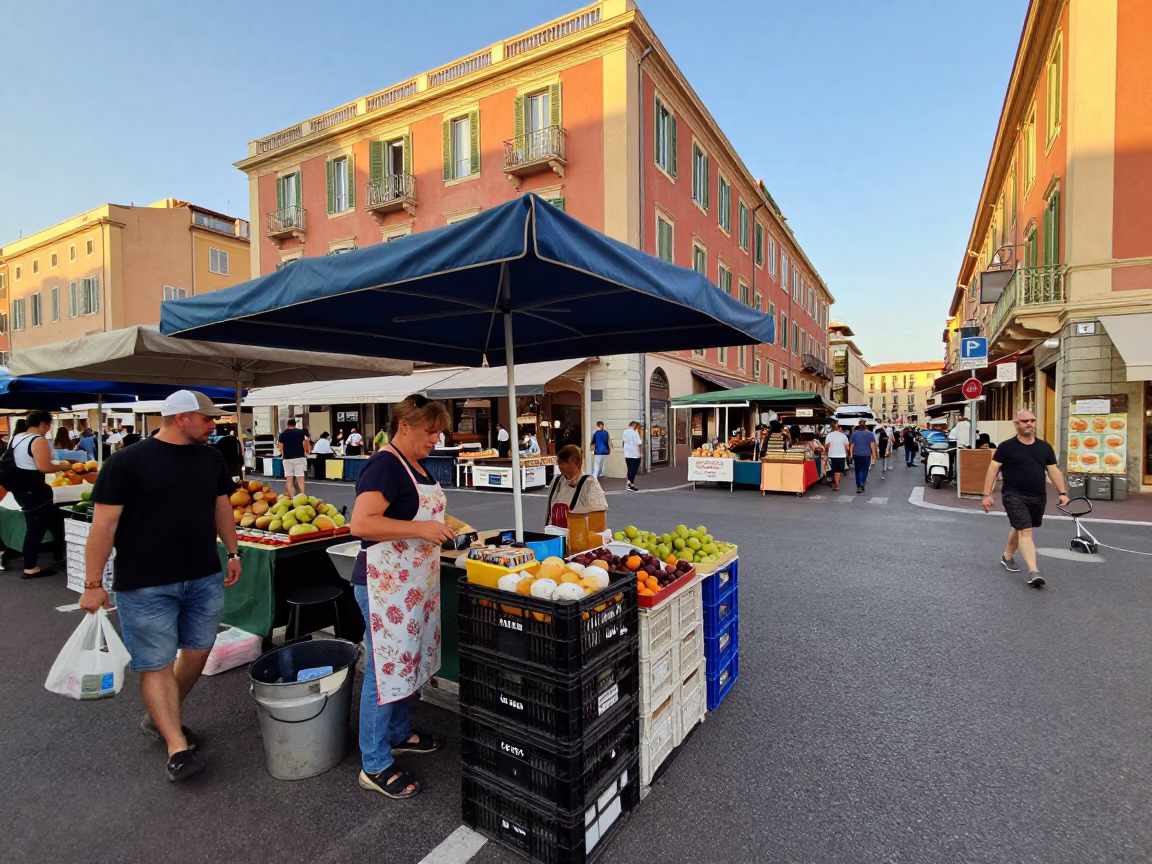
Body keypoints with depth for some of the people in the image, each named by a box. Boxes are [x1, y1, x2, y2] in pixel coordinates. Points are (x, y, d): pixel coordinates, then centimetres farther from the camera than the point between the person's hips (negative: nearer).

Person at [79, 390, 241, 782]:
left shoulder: (210, 458, 6)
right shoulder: (128, 461, -10)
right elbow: (104, 523, -9)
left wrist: (233, 552, 14)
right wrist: (93, 583, -9)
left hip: (205, 578, 6)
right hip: (145, 586, -5)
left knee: (198, 651, 13)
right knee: (157, 663, 2)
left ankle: (161, 719, 36)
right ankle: (177, 747, 10)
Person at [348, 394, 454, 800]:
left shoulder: (415, 466, 11)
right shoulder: (384, 465, -18)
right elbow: (361, 523, -27)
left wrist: (440, 525, 8)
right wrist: (421, 528, -28)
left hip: (414, 583, 10)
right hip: (385, 584, -10)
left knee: (406, 660, 20)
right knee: (385, 667, 1)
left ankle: (399, 734, 39)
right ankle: (374, 766, 16)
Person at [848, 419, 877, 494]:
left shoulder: (854, 433, 2)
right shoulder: (870, 434, -3)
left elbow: (851, 445, 3)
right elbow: (872, 445, -6)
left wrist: (851, 454, 9)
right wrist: (874, 454, -1)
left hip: (857, 455, 2)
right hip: (866, 455, -2)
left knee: (857, 470, 10)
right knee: (864, 470, 4)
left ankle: (858, 486, 11)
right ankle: (862, 485, -10)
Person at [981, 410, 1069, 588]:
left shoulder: (1044, 447, 8)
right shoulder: (1007, 446, -6)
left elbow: (1053, 471, 11)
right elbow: (993, 470, -7)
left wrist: (1063, 492, 1)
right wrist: (987, 495, -12)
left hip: (1038, 497, 5)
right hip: (1014, 495, -5)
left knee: (1020, 528, 18)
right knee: (1025, 531, -12)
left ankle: (1007, 556, 39)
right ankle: (1034, 572, -16)